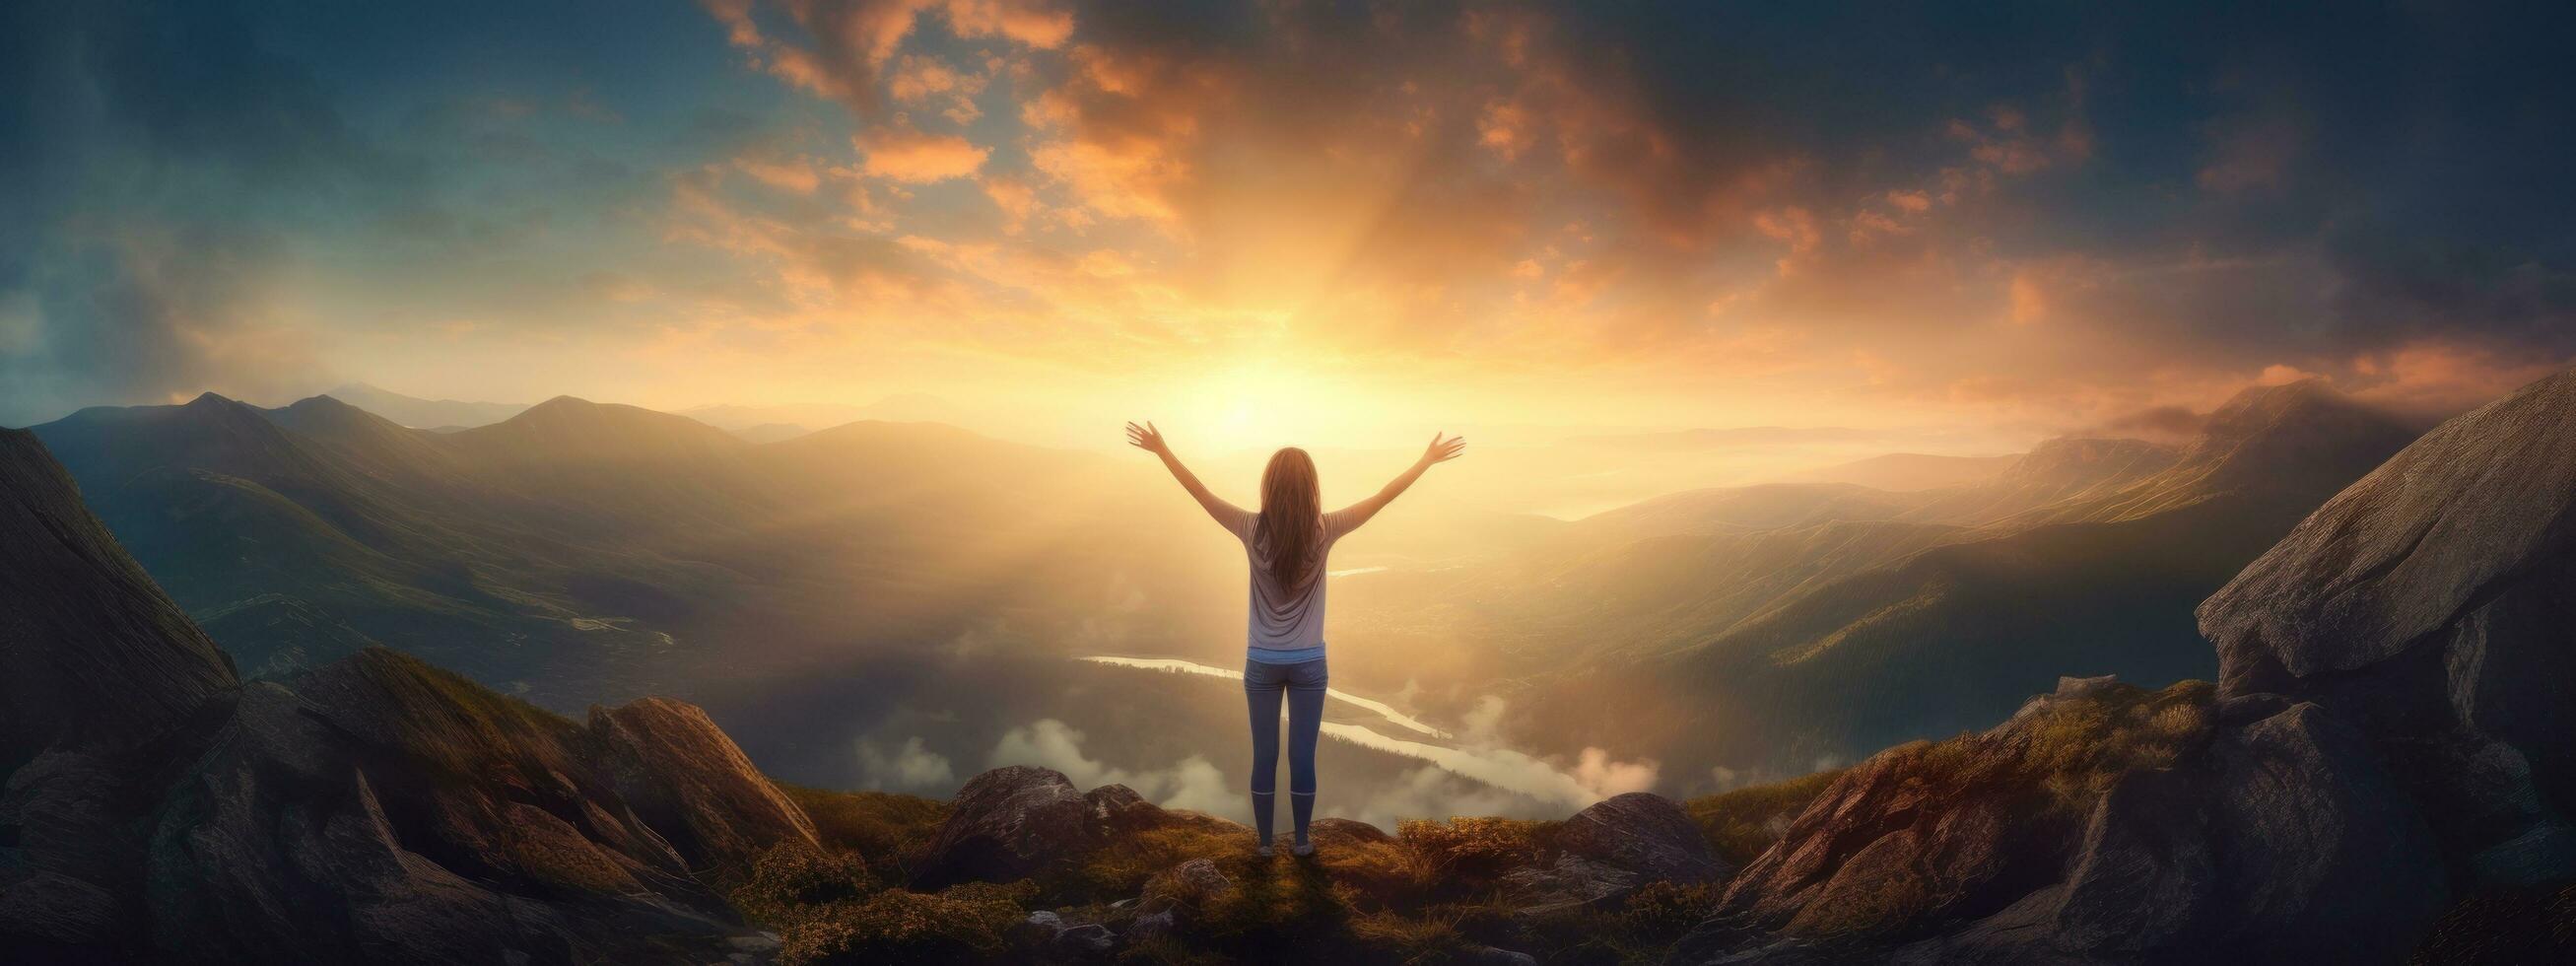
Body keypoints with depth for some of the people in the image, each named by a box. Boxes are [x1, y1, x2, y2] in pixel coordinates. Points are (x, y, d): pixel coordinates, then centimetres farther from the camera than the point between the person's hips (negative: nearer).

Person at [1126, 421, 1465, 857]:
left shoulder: (1252, 529, -13)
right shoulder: (1324, 531, -14)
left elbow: (1199, 492, -4)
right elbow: (1384, 497, -7)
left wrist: (1161, 450, 5)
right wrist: (1427, 460, 1)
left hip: (1262, 663, 0)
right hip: (1308, 662, 0)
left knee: (1264, 756, 10)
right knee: (1302, 756, 9)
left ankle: (1265, 841, 21)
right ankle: (1302, 840, 21)